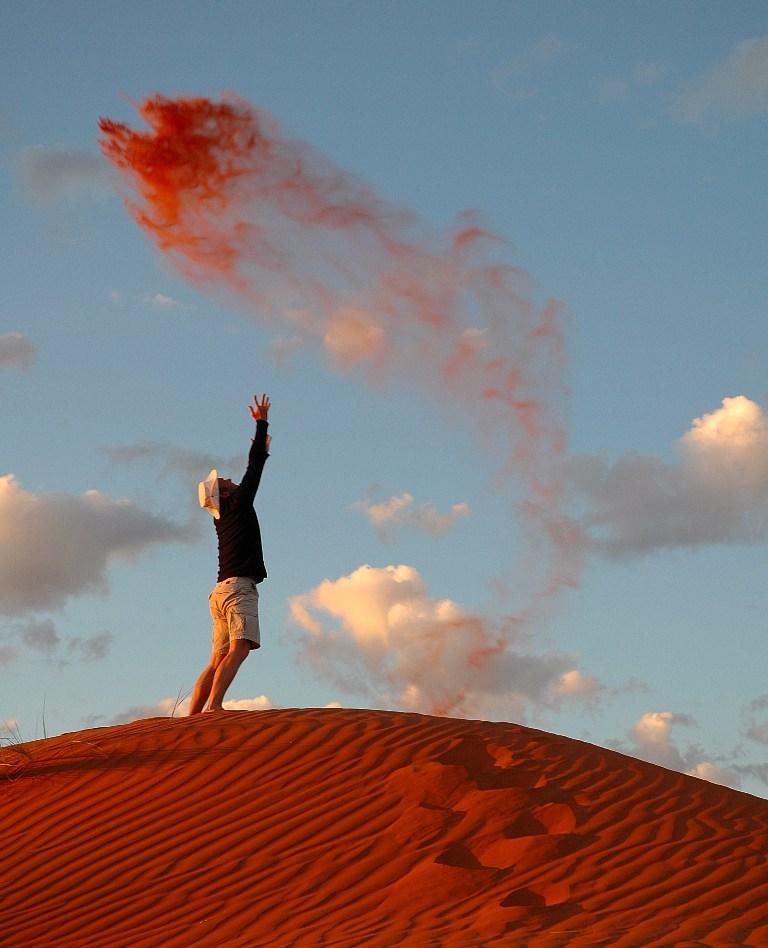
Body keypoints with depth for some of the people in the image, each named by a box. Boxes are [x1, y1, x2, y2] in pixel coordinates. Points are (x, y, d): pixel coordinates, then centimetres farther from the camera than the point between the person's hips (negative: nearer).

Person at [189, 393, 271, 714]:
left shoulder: (222, 516, 21)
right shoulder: (238, 505, 0)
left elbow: (250, 478, 36)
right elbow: (253, 471, -1)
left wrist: (262, 451, 46)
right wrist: (262, 424, 4)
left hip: (221, 591, 9)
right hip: (239, 587, -9)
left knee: (218, 660, 5)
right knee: (239, 649, -21)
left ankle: (192, 716, -5)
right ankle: (213, 707, -37)